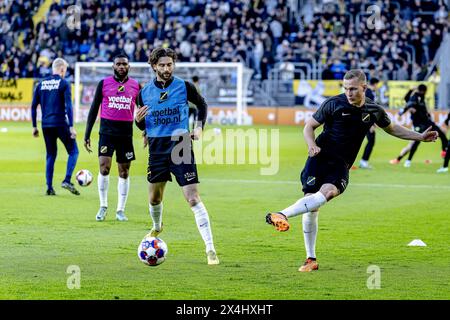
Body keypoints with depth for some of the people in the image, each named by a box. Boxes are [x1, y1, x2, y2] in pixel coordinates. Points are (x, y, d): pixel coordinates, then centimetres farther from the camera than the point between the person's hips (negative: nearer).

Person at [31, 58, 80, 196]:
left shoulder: (41, 84, 10)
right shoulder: (64, 84, -4)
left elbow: (33, 106, 10)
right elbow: (68, 106, -12)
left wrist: (34, 126, 15)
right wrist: (71, 126, -13)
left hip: (46, 125, 5)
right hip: (61, 124, -5)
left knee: (50, 155, 13)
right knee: (73, 151, 6)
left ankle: (49, 188, 8)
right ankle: (67, 181, -10)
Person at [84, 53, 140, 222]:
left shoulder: (136, 86, 6)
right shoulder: (104, 83, 2)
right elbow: (94, 109, 5)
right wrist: (87, 135, 2)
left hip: (126, 134, 2)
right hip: (107, 132, -2)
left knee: (124, 171, 5)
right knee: (104, 167, -12)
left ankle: (120, 210, 14)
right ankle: (103, 207, 3)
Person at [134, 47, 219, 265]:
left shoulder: (184, 87, -5)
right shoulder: (145, 93, 3)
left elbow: (202, 105, 13)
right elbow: (142, 126, 13)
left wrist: (199, 127, -1)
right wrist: (138, 120, -10)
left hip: (180, 147, -4)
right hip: (156, 149, 4)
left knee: (193, 199, -14)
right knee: (154, 198, 17)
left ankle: (210, 249, -16)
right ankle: (157, 227, 52)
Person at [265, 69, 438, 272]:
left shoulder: (374, 111, 8)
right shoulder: (334, 104, -3)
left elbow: (391, 128, 27)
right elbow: (309, 126, 4)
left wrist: (420, 137, 23)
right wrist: (312, 145, -16)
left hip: (341, 166, 2)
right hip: (320, 157, -2)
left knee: (327, 192, -30)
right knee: (311, 205, -11)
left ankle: (283, 215, -46)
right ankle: (311, 259, 3)